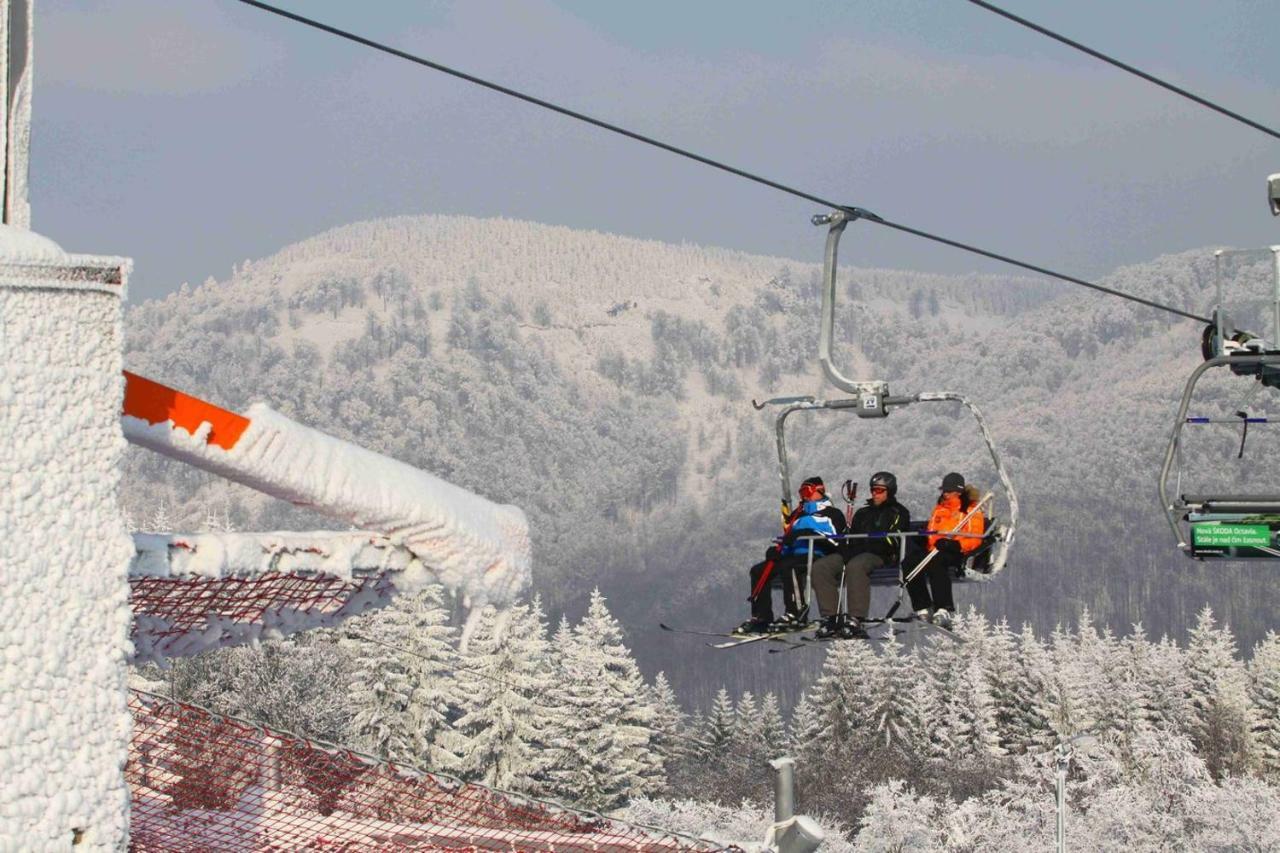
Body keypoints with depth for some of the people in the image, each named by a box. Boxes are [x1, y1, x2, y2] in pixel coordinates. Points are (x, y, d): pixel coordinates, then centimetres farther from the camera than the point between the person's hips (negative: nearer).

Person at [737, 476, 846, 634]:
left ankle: (796, 614, -33)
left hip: (817, 556, -8)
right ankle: (761, 617, -7)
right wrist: (776, 550, 1)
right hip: (794, 556, 8)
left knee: (787, 567, -36)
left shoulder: (831, 514, 3)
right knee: (758, 571, -4)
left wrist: (806, 533, -19)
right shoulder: (799, 515, 26)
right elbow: (787, 541, 24)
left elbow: (834, 539, -15)